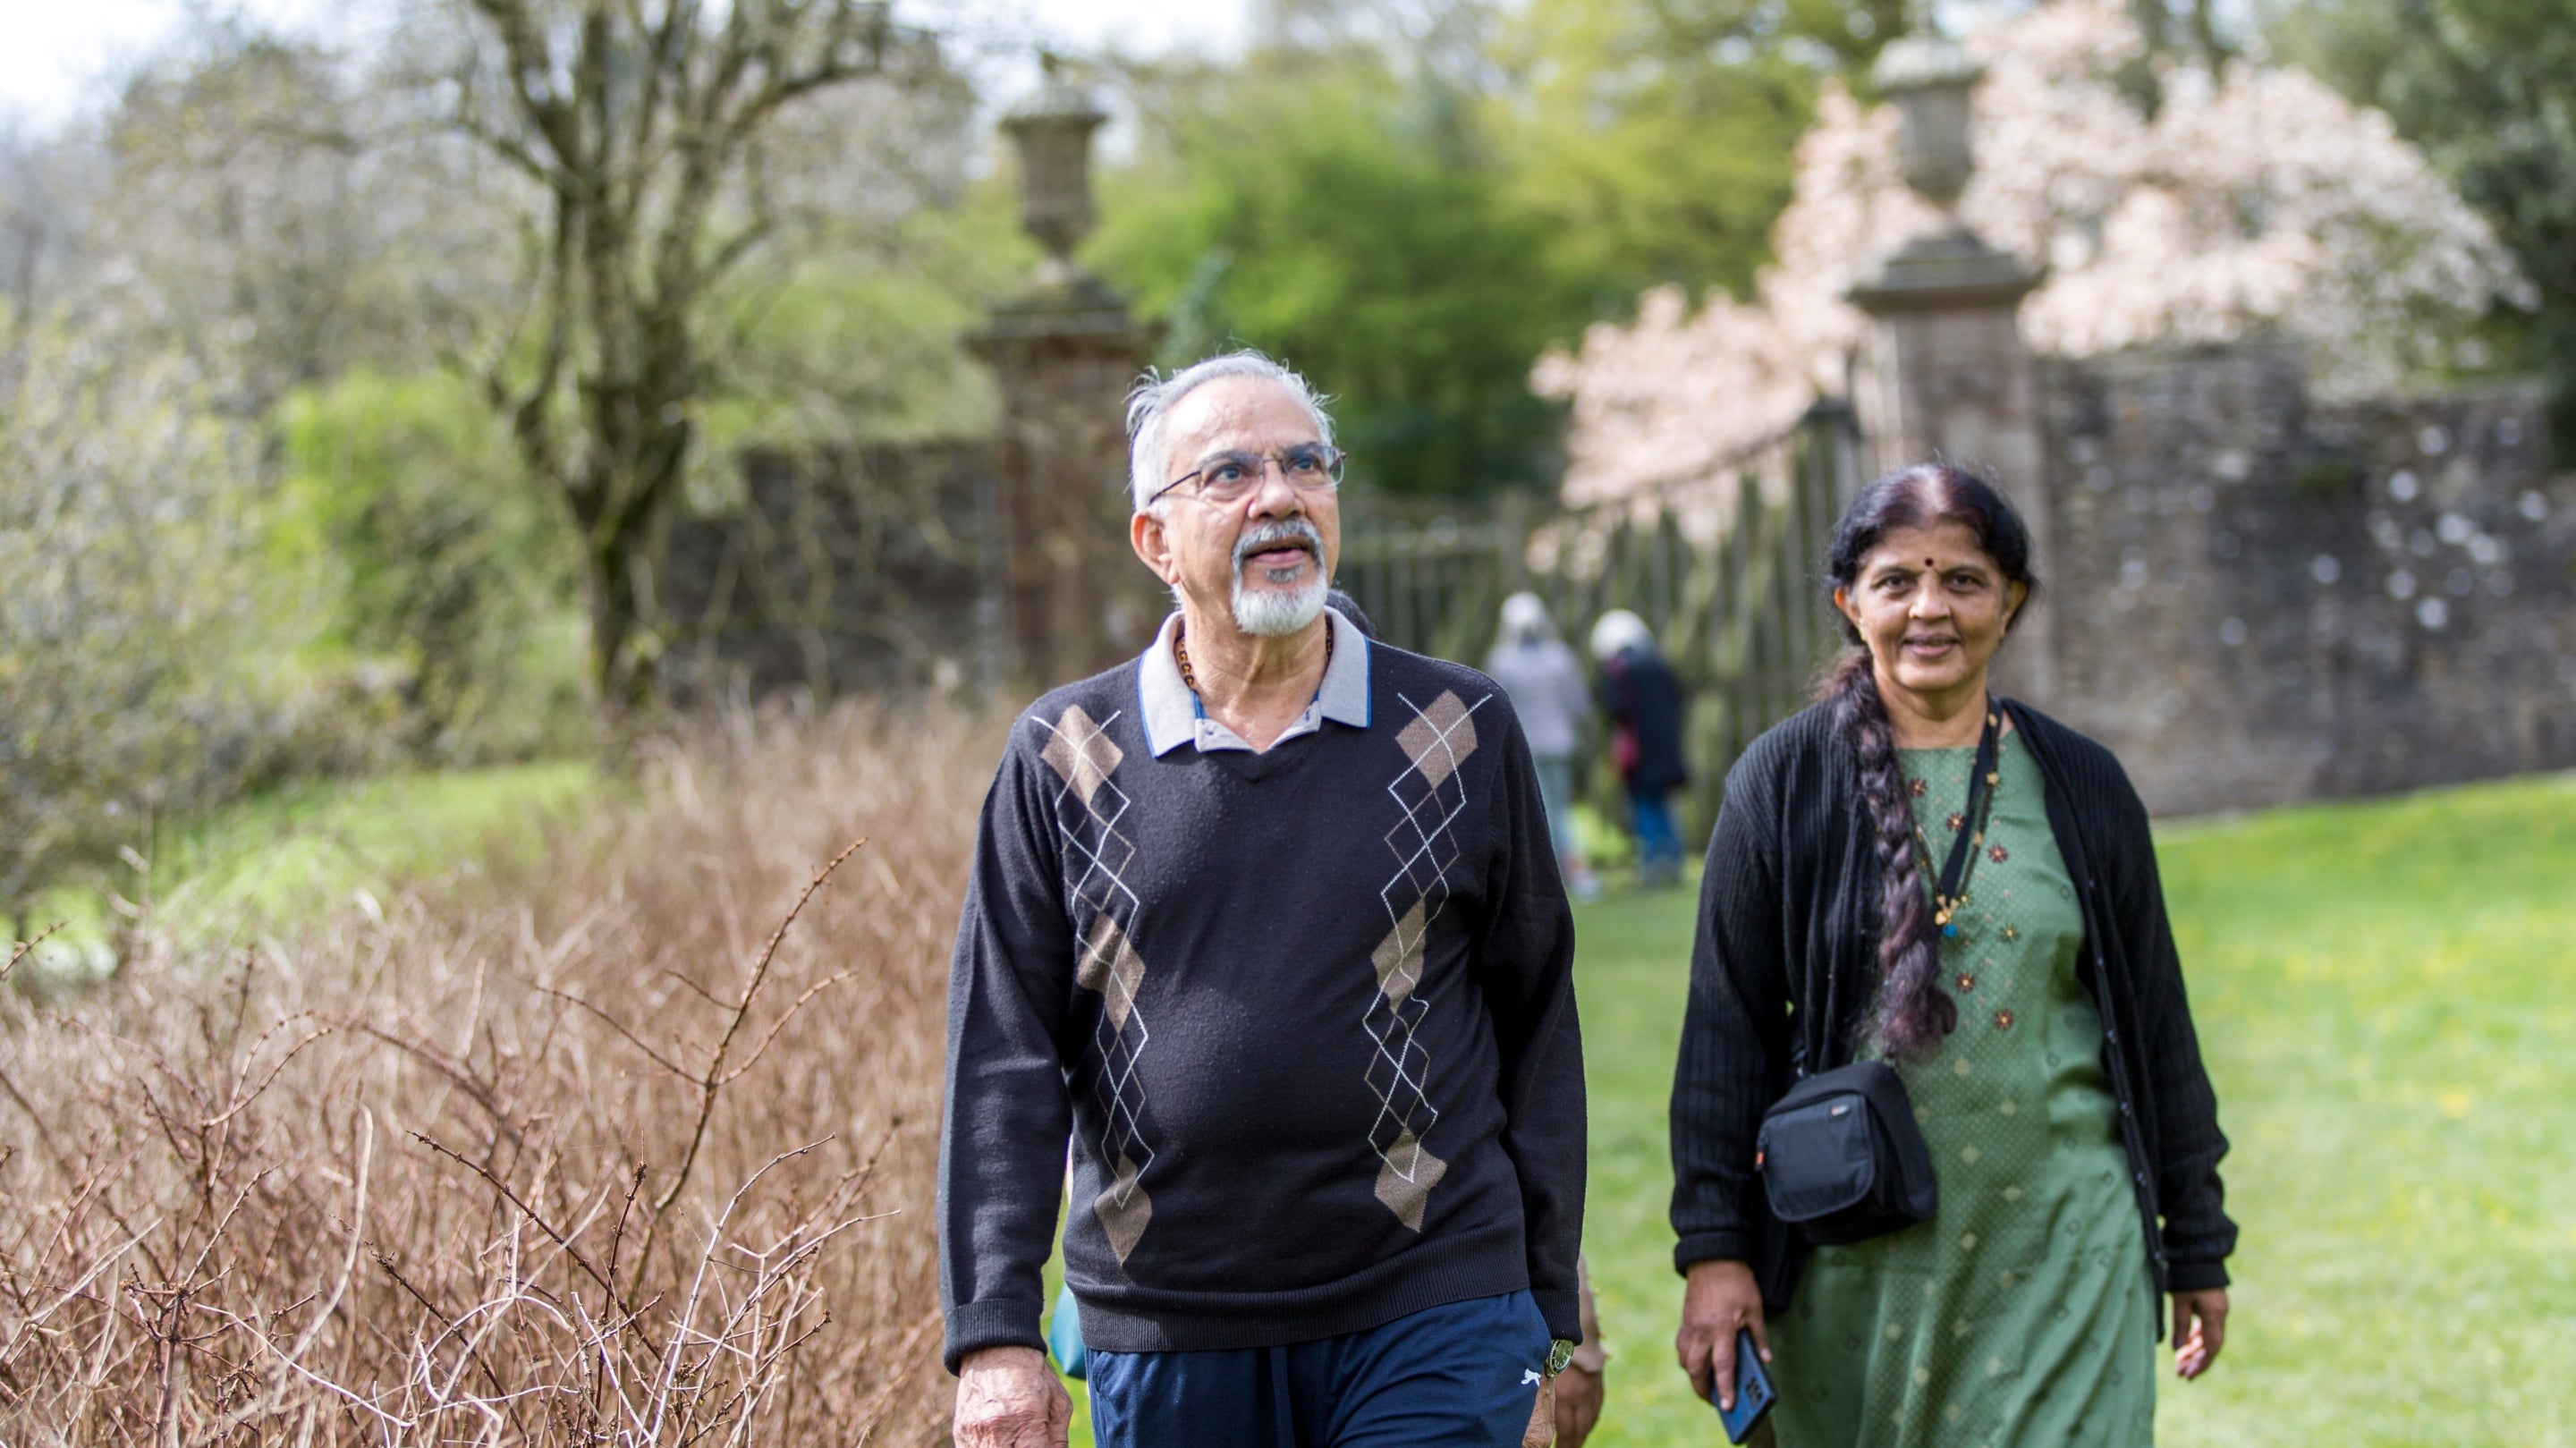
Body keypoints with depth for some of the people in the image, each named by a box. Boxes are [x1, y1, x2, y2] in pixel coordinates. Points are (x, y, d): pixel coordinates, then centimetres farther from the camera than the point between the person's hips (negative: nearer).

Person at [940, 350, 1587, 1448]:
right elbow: (1003, 1058, 2)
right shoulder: (1064, 759, 5)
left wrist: (1547, 1328, 7)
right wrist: (996, 1335, -7)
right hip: (1162, 1346, 1)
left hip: (1433, 1330, -1)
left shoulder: (1462, 731, 5)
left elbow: (1536, 1028, 8)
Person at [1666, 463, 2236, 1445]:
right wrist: (1714, 1248, -5)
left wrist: (2196, 1247, 13)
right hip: (1858, 1251, -1)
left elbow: (2157, 1023, 11)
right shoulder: (1787, 782, 0)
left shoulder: (2080, 786, 6)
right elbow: (1726, 1024, 1)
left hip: (2060, 1247, 1)